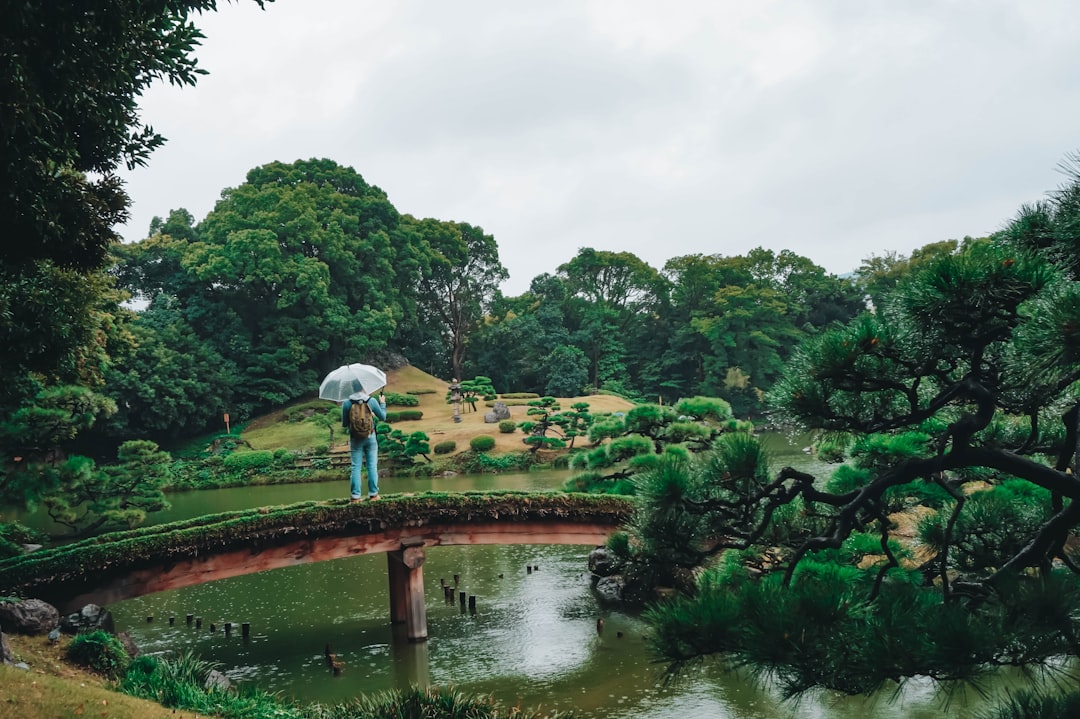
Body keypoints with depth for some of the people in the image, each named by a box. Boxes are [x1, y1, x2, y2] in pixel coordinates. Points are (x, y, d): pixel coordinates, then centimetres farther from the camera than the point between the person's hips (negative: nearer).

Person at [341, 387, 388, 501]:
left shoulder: (346, 403, -7)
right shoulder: (372, 401, -7)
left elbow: (344, 424, -1)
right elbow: (383, 417, 4)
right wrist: (382, 403, 17)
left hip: (355, 439, 0)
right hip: (370, 437, 0)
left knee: (356, 467, 5)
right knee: (372, 466, 7)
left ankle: (355, 496, 2)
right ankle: (373, 494, 8)